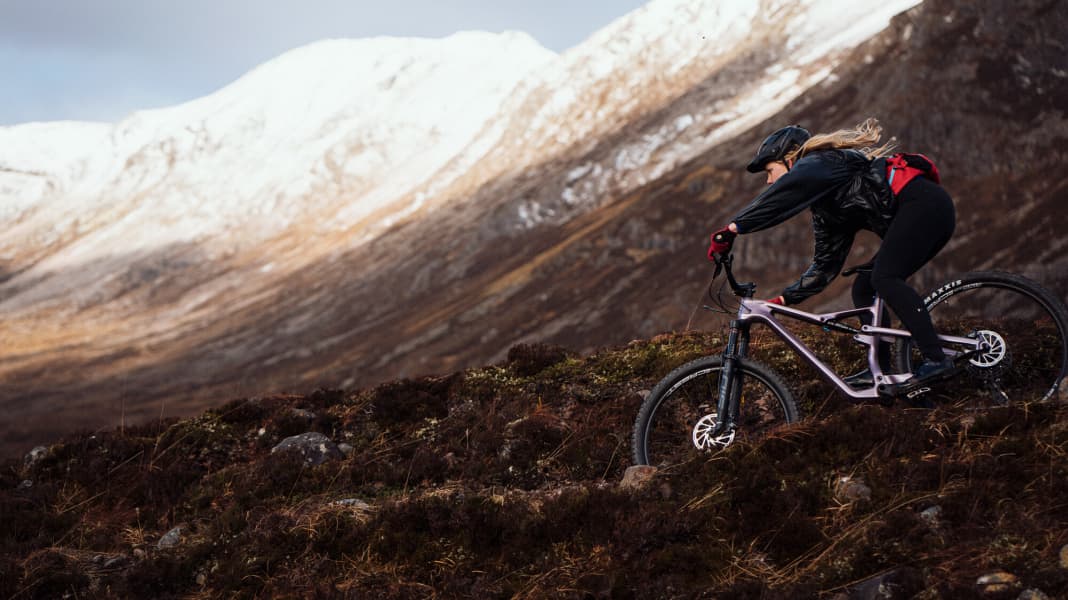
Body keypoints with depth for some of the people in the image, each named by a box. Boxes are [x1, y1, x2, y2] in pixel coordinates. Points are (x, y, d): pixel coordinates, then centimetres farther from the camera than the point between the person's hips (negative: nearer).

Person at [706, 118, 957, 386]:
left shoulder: (817, 164, -5)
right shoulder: (826, 206, 24)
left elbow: (780, 195, -24)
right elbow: (826, 263, 24)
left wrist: (734, 228, -31)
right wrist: (784, 300, 19)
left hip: (924, 203, -10)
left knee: (884, 278, -24)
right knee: (863, 288, 6)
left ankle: (936, 359, -31)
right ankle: (881, 369, 1)